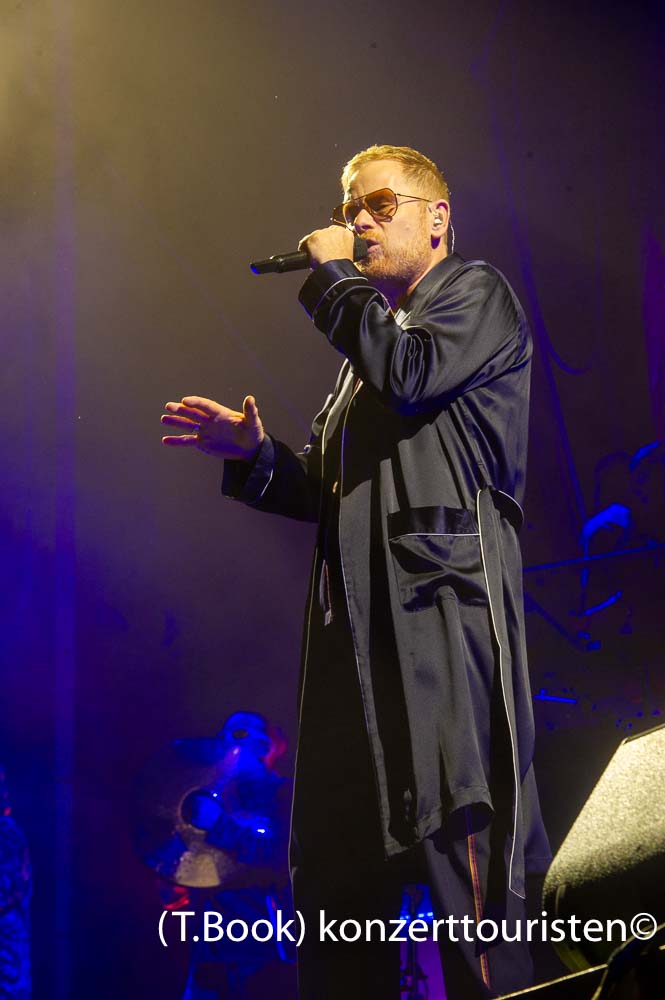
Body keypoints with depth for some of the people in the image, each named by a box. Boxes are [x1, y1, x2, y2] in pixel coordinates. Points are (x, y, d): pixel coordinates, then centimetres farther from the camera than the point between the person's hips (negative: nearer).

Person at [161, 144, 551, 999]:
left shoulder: (476, 293, 7)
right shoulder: (373, 343, 29)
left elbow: (410, 373, -15)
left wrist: (332, 275, -2)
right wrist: (256, 457, 11)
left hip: (442, 600, -8)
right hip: (360, 624, 8)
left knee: (459, 842, -14)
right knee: (334, 866, 5)